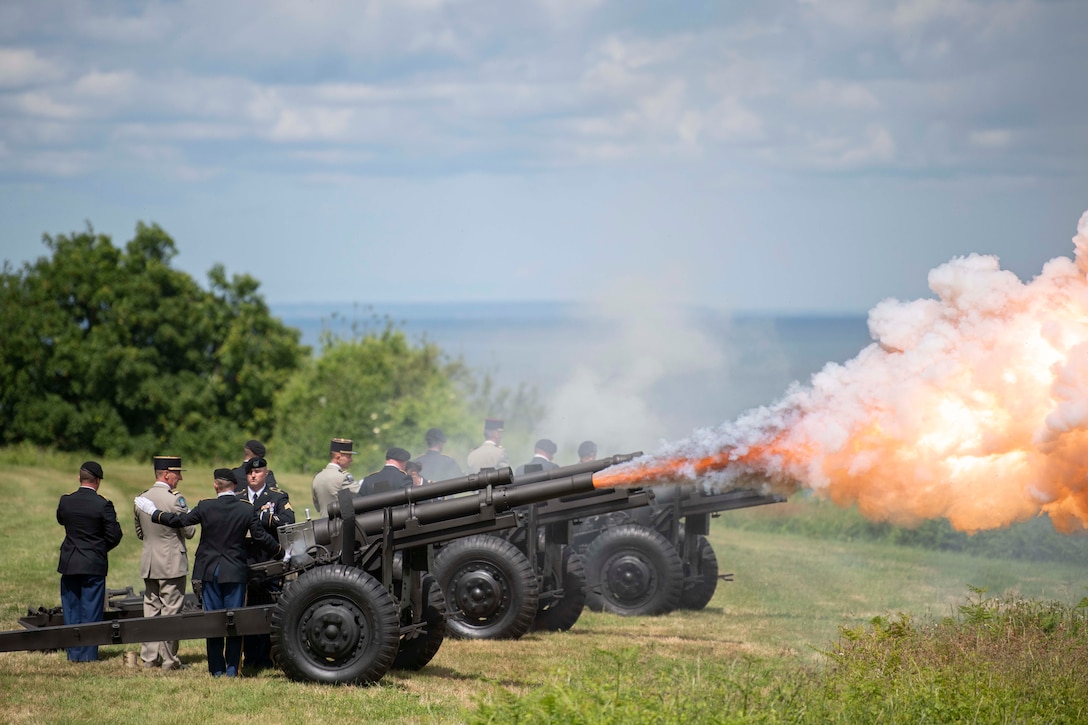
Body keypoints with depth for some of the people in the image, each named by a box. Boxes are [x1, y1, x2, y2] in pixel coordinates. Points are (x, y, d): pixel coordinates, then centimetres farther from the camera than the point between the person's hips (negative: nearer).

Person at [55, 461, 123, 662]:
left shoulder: (66, 501, -2)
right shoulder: (103, 505, -13)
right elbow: (115, 535, -10)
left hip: (69, 563, 3)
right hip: (94, 564, -3)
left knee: (71, 609, 11)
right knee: (91, 610, 3)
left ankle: (74, 652, 12)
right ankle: (88, 653, 4)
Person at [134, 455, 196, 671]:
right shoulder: (175, 500, -17)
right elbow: (189, 532, -12)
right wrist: (190, 514, 6)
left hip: (149, 564, 6)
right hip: (172, 564, -6)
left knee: (151, 610, 12)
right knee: (170, 612, -1)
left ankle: (148, 657, 14)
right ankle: (169, 659, 3)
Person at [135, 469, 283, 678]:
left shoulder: (206, 507, -7)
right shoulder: (247, 510, -6)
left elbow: (179, 521, -1)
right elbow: (261, 537, -2)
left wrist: (153, 512, 13)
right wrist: (280, 552, 14)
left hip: (210, 571, 0)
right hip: (235, 572, 0)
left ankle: (216, 668, 7)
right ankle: (232, 668, 2)